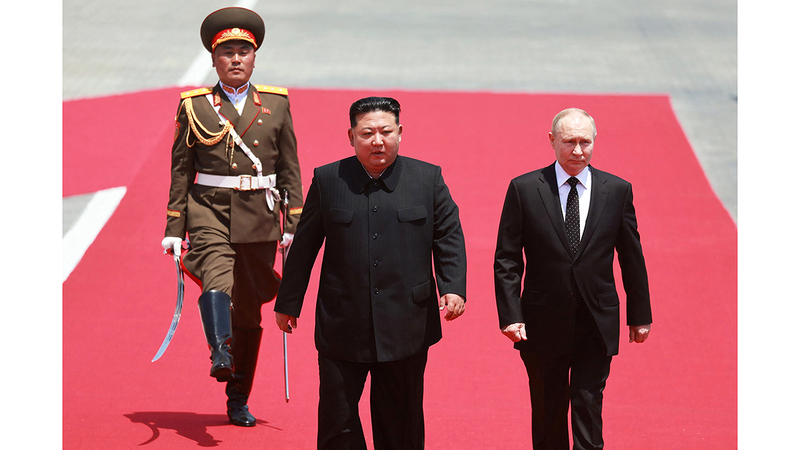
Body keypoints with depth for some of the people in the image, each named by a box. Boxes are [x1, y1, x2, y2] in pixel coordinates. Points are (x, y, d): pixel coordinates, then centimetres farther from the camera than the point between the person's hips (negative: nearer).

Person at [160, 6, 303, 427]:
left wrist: (294, 226, 2)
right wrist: (173, 229, 1)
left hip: (258, 218, 2)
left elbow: (289, 170, 8)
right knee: (217, 279, -30)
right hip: (209, 211, -1)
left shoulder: (276, 104, 7)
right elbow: (181, 171, 6)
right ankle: (221, 355, -50)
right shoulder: (194, 106, 4)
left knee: (249, 311, 7)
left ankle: (238, 402, 18)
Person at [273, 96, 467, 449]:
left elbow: (449, 238, 4)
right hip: (342, 328, 0)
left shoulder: (428, 179, 3)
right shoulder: (327, 181, 2)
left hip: (405, 329, 0)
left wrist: (454, 288, -11)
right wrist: (288, 303, 11)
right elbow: (304, 247, 8)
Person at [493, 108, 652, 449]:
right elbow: (506, 260, -2)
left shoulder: (618, 190, 2)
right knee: (547, 415, 11)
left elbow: (632, 258, 8)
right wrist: (510, 315, -9)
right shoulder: (524, 189, -2)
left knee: (588, 409, -3)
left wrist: (640, 315, 10)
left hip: (597, 326, 0)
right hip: (543, 326, 0)